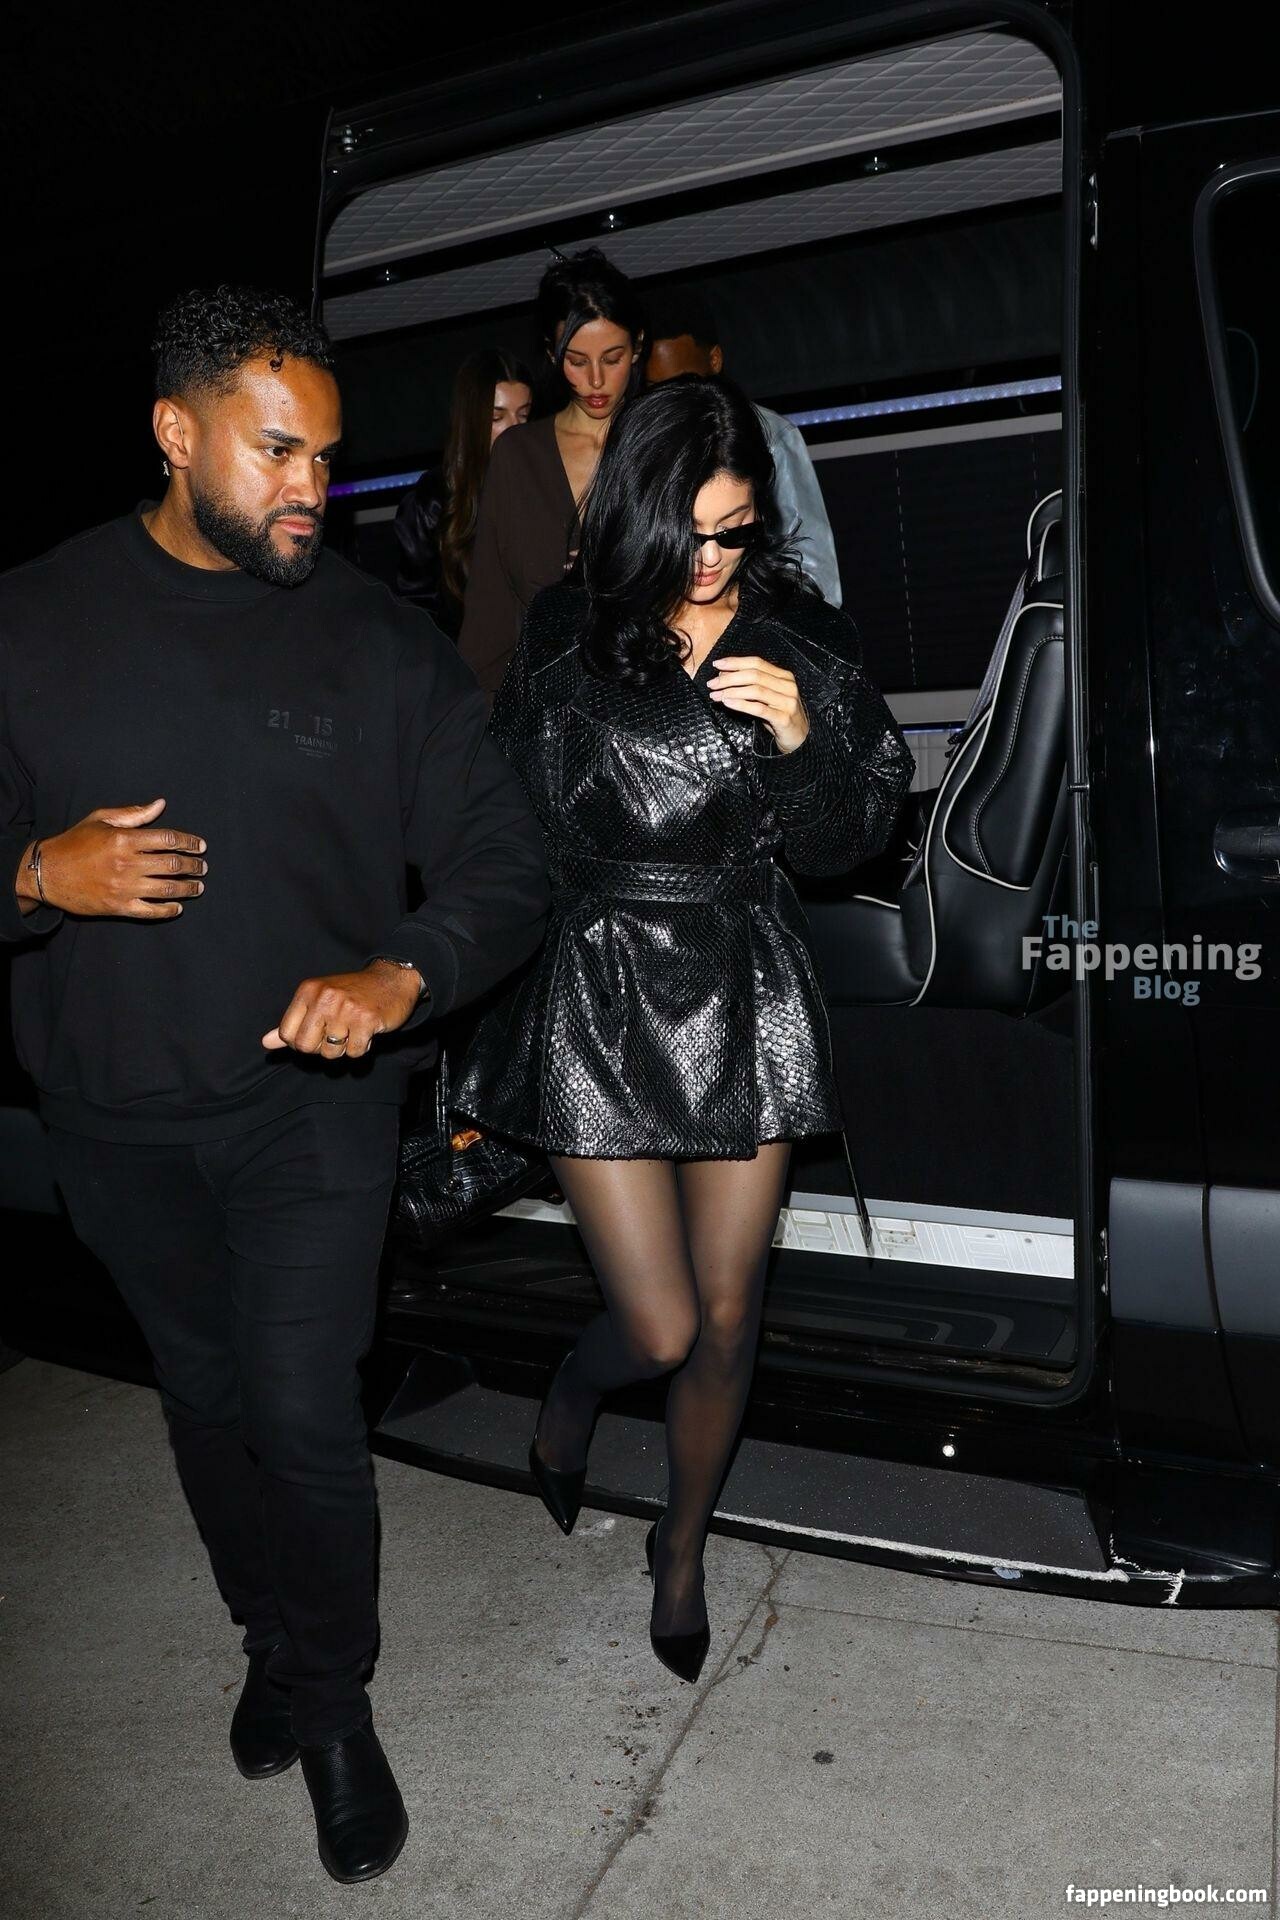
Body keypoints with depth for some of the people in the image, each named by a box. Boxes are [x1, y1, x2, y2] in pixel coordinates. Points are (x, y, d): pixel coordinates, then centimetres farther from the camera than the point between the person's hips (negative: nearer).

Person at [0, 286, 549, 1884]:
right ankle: (273, 1643, 44)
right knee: (206, 1402, 18)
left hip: (313, 1101, -2)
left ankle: (333, 1701, 26)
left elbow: (503, 865, -6)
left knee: (303, 1414, -3)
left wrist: (401, 975, -24)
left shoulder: (380, 643, -4)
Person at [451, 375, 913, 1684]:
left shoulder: (800, 638, 2)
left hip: (746, 1000, 2)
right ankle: (570, 1399, 38)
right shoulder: (564, 639, -2)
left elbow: (846, 844, 4)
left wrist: (803, 738, -16)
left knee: (727, 1320, 11)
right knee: (661, 1328, -1)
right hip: (599, 998, -2)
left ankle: (683, 1549, 38)